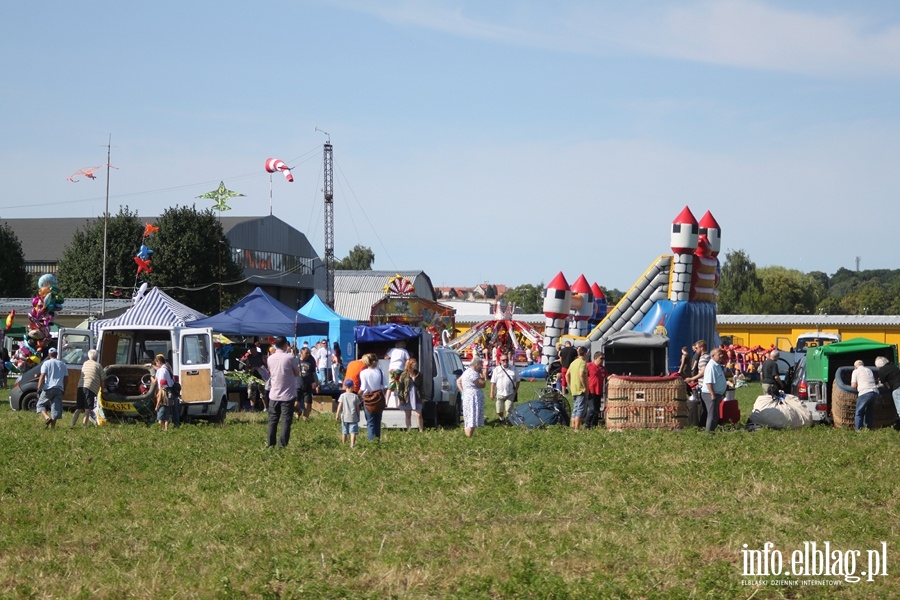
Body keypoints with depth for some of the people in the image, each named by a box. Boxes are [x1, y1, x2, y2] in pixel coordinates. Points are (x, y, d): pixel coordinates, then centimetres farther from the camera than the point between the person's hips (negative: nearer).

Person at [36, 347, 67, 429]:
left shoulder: (46, 363, -1)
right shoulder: (63, 364, 14)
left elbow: (42, 376, -10)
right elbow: (66, 378, 15)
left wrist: (39, 388, -8)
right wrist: (63, 389, 21)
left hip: (48, 389, -4)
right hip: (59, 389, 4)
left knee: (41, 404, 10)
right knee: (56, 407, 4)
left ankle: (47, 417, -14)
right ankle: (53, 426, 1)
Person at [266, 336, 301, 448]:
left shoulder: (270, 359, 1)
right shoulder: (289, 358, -13)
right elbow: (297, 373, -1)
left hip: (274, 395, 4)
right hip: (288, 395, -4)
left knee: (272, 420, 12)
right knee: (286, 421, 0)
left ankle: (270, 443, 14)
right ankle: (282, 444, -4)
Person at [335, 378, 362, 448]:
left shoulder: (342, 396, 0)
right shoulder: (355, 396, 0)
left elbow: (340, 406, -4)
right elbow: (358, 408, 4)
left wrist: (337, 415, 0)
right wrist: (358, 416, 14)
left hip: (344, 417, 2)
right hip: (353, 417, -2)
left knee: (344, 432, 12)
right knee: (353, 432, -6)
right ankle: (352, 445, -16)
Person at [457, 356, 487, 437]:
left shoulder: (467, 371, 17)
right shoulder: (473, 373, -16)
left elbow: (458, 381, 27)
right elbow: (483, 384, -15)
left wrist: (462, 390, 16)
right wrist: (485, 375, -2)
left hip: (467, 398, 11)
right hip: (473, 399, -11)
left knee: (468, 422, 14)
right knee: (472, 422, -15)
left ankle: (467, 438, 17)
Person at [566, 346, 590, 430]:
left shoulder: (573, 362, 14)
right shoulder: (583, 363, -12)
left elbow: (567, 374, 16)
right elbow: (581, 374, -25)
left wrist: (569, 386, 20)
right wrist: (585, 387, -19)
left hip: (573, 390, 8)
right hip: (581, 390, -8)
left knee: (575, 410, 15)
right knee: (581, 410, -7)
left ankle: (573, 427, 17)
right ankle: (577, 429, -11)